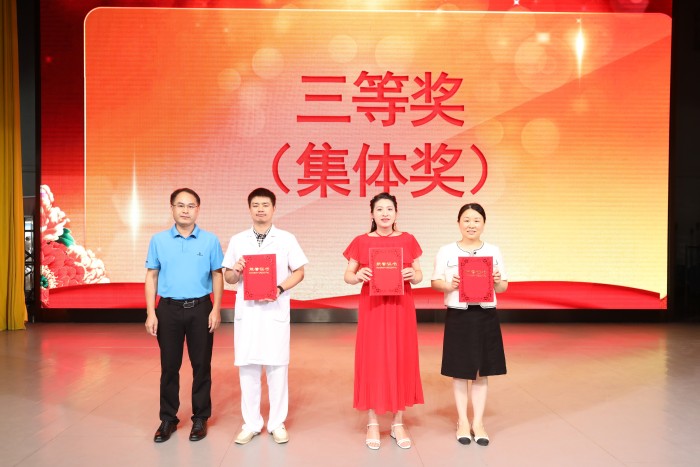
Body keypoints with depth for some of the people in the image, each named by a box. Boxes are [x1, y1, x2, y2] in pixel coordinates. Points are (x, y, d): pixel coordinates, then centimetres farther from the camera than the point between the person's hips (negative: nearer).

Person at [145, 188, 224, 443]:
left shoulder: (210, 240, 0)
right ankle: (168, 419, 23)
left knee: (201, 364, 6)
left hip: (200, 308, -1)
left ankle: (200, 418, 20)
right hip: (169, 309, 1)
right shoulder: (159, 240, 3)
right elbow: (152, 276, 4)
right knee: (169, 365, 9)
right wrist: (151, 313, -2)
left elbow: (217, 276, 3)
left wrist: (216, 309, -6)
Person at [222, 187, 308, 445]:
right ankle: (251, 424, 19)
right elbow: (228, 277, 11)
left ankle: (277, 423, 17)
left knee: (277, 365, 3)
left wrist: (280, 289, -14)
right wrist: (235, 271, -12)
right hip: (246, 310, 2)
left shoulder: (286, 239, 3)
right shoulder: (237, 240, 8)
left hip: (276, 310, -1)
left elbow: (299, 272, 2)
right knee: (247, 366, 5)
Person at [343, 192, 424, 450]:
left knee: (401, 360, 6)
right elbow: (347, 276, 3)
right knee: (372, 361, 2)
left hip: (401, 307, 2)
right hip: (372, 307, -1)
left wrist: (412, 275, -14)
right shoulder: (361, 242, 1)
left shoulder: (408, 240, 5)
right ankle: (372, 424, 16)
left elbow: (419, 275, 8)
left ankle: (398, 423, 20)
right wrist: (358, 276, -18)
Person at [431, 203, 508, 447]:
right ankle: (462, 422, 21)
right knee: (460, 371, 6)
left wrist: (497, 282, -13)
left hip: (486, 316, 2)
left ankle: (478, 422, 21)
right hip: (458, 316, -2)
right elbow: (435, 283, 1)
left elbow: (503, 287, 9)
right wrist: (450, 285, -19)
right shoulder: (446, 251, 0)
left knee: (481, 372, 9)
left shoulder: (494, 251, 6)